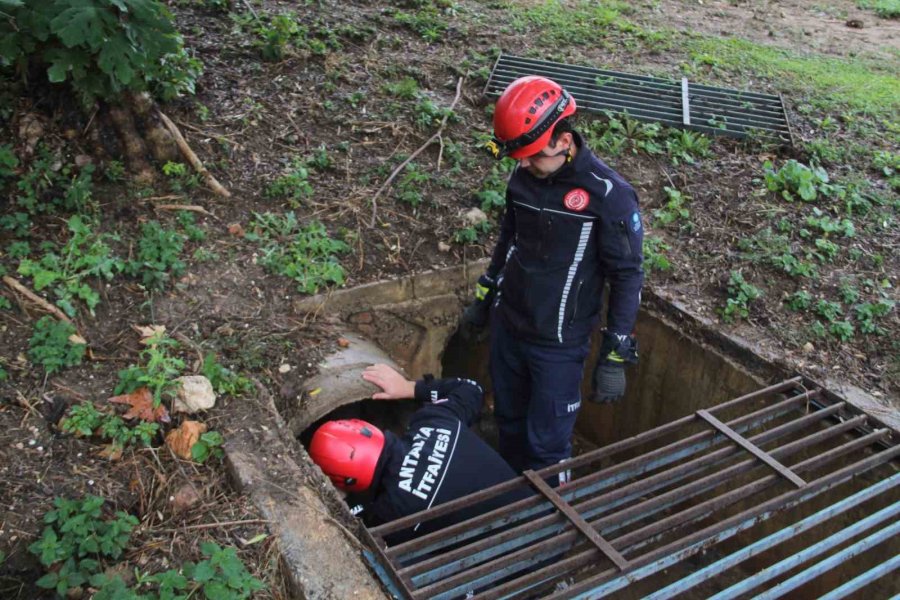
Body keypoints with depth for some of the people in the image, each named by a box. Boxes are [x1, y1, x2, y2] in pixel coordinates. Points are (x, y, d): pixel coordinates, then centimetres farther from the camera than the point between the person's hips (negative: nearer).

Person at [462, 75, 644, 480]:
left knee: (546, 445, 5)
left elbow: (627, 278, -14)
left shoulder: (609, 194, -20)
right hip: (507, 326, 6)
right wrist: (482, 300, 21)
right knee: (508, 423, 21)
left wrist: (615, 357, -13)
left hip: (558, 342, -6)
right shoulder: (523, 177, -2)